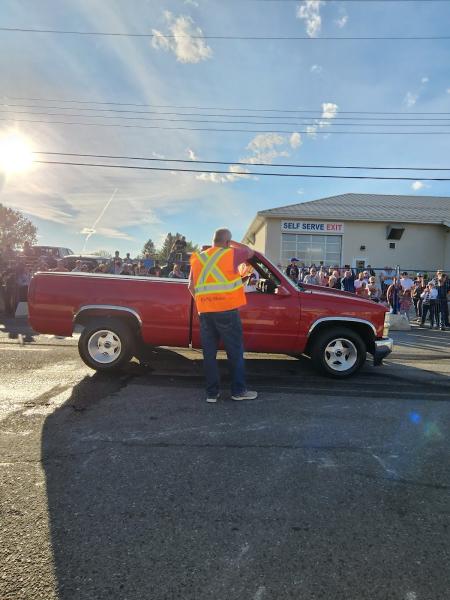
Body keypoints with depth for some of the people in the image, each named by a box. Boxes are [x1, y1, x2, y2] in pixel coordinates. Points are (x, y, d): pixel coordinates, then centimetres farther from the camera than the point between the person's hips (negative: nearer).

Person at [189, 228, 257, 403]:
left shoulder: (197, 258, 11)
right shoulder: (231, 254, -3)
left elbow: (191, 286, 14)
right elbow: (249, 252, 15)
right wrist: (232, 243, 23)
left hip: (205, 313, 5)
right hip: (227, 311, -4)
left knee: (209, 353, 11)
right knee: (235, 352, 8)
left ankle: (211, 393, 17)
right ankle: (238, 391, 16)